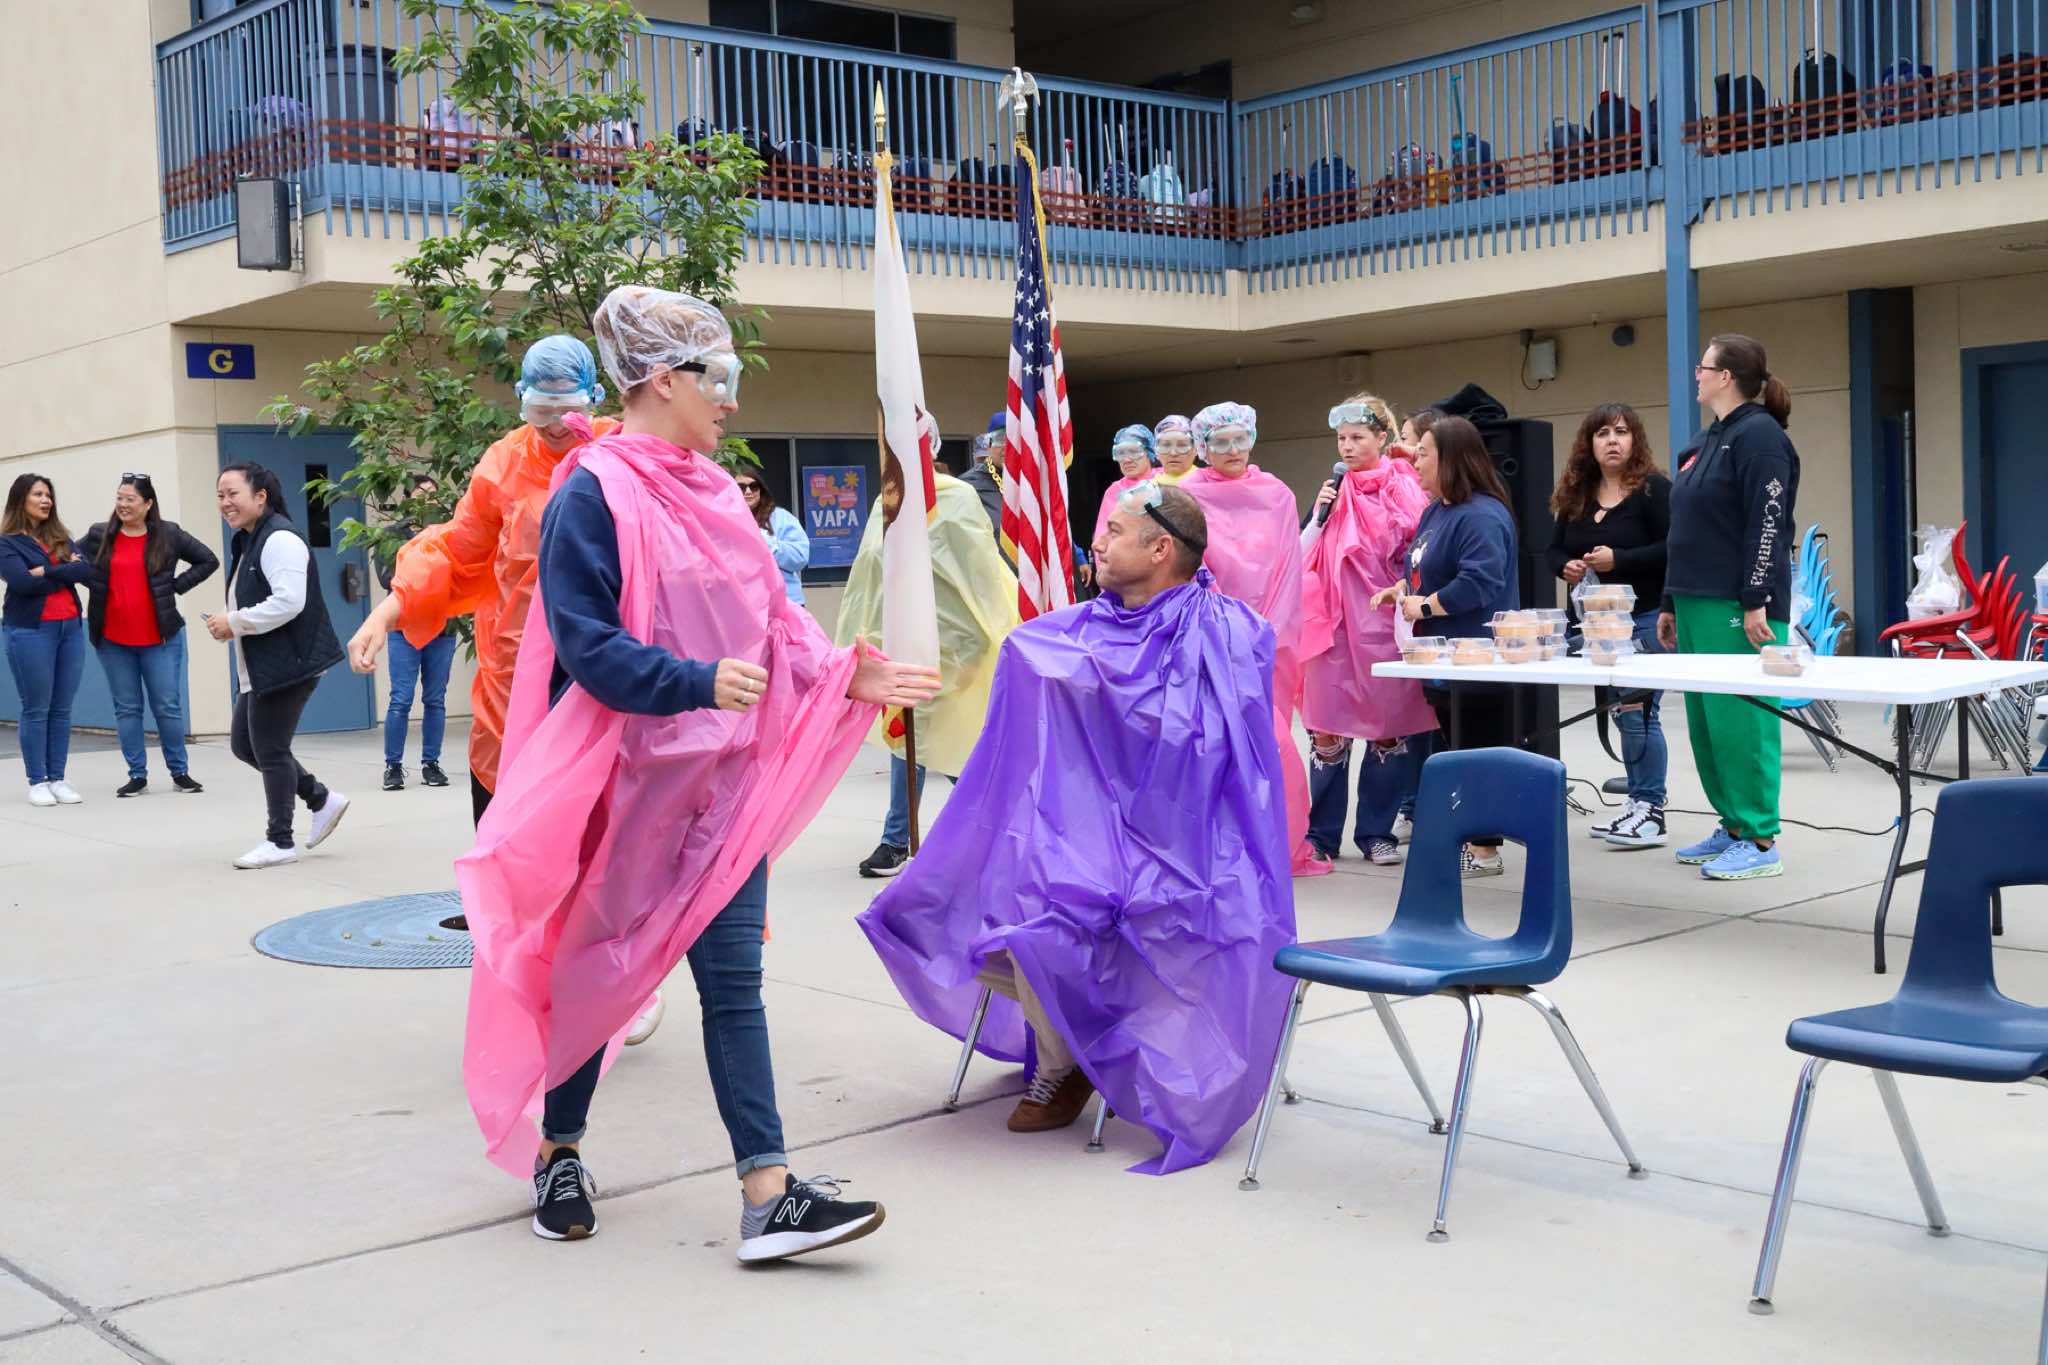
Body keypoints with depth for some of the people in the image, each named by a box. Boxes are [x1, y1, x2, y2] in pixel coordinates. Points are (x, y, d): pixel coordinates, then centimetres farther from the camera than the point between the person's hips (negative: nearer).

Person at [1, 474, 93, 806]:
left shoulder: (61, 538, 15)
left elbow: (88, 572, 0)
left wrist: (47, 573, -11)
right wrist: (66, 572, -5)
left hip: (70, 629, 5)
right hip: (31, 632, -5)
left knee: (62, 709, 5)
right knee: (36, 709, -2)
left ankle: (57, 779, 9)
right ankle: (37, 782, 3)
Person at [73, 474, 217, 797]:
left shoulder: (169, 535, -1)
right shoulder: (99, 535, 4)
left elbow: (209, 561, 5)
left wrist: (176, 586, -4)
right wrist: (89, 580, -2)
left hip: (160, 638, -2)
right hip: (112, 641, 2)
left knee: (168, 707, 2)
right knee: (126, 709, 6)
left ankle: (179, 772, 13)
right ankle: (137, 775, 14)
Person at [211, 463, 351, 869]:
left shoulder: (279, 540, -16)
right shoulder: (248, 543, 17)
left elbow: (288, 602, -26)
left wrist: (234, 622, -19)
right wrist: (231, 624, 8)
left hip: (286, 665, -11)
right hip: (259, 669, 11)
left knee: (270, 750, -3)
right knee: (243, 745, 13)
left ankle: (280, 842, 9)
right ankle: (322, 799, 23)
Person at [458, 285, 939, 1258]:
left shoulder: (713, 490, 9)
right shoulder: (594, 494, -13)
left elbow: (768, 624, 13)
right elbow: (586, 645, -19)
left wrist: (845, 675, 0)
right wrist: (700, 683, -29)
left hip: (723, 774, 6)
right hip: (628, 774, -6)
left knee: (733, 977, 1)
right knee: (597, 967, 11)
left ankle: (768, 1196, 0)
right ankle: (557, 1152, 33)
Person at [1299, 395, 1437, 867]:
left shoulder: (1405, 489, -2)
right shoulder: (1335, 490, 10)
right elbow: (1305, 559, 11)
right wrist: (1320, 516, -3)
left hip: (1385, 623, -3)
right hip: (1335, 624, 3)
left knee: (1390, 729, 4)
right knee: (1328, 729, 3)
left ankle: (1376, 832, 16)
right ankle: (1321, 834, 12)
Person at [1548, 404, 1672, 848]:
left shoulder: (1654, 489, -8)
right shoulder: (1575, 495, 11)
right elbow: (1555, 549, 16)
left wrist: (1618, 559, -22)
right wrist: (1567, 567, -6)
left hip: (1645, 619, -7)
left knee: (1638, 711, -9)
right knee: (1621, 713, 12)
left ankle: (1651, 810, 0)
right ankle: (1640, 804, 22)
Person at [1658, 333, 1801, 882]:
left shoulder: (1759, 435, -9)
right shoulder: (1705, 441, 19)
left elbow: (1768, 525, -16)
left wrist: (1756, 603, -21)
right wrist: (1671, 604, 21)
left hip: (1738, 609, -9)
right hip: (1698, 604, 9)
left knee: (1739, 718, -8)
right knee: (1705, 721, 11)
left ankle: (1760, 840, -2)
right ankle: (1733, 824, 20)